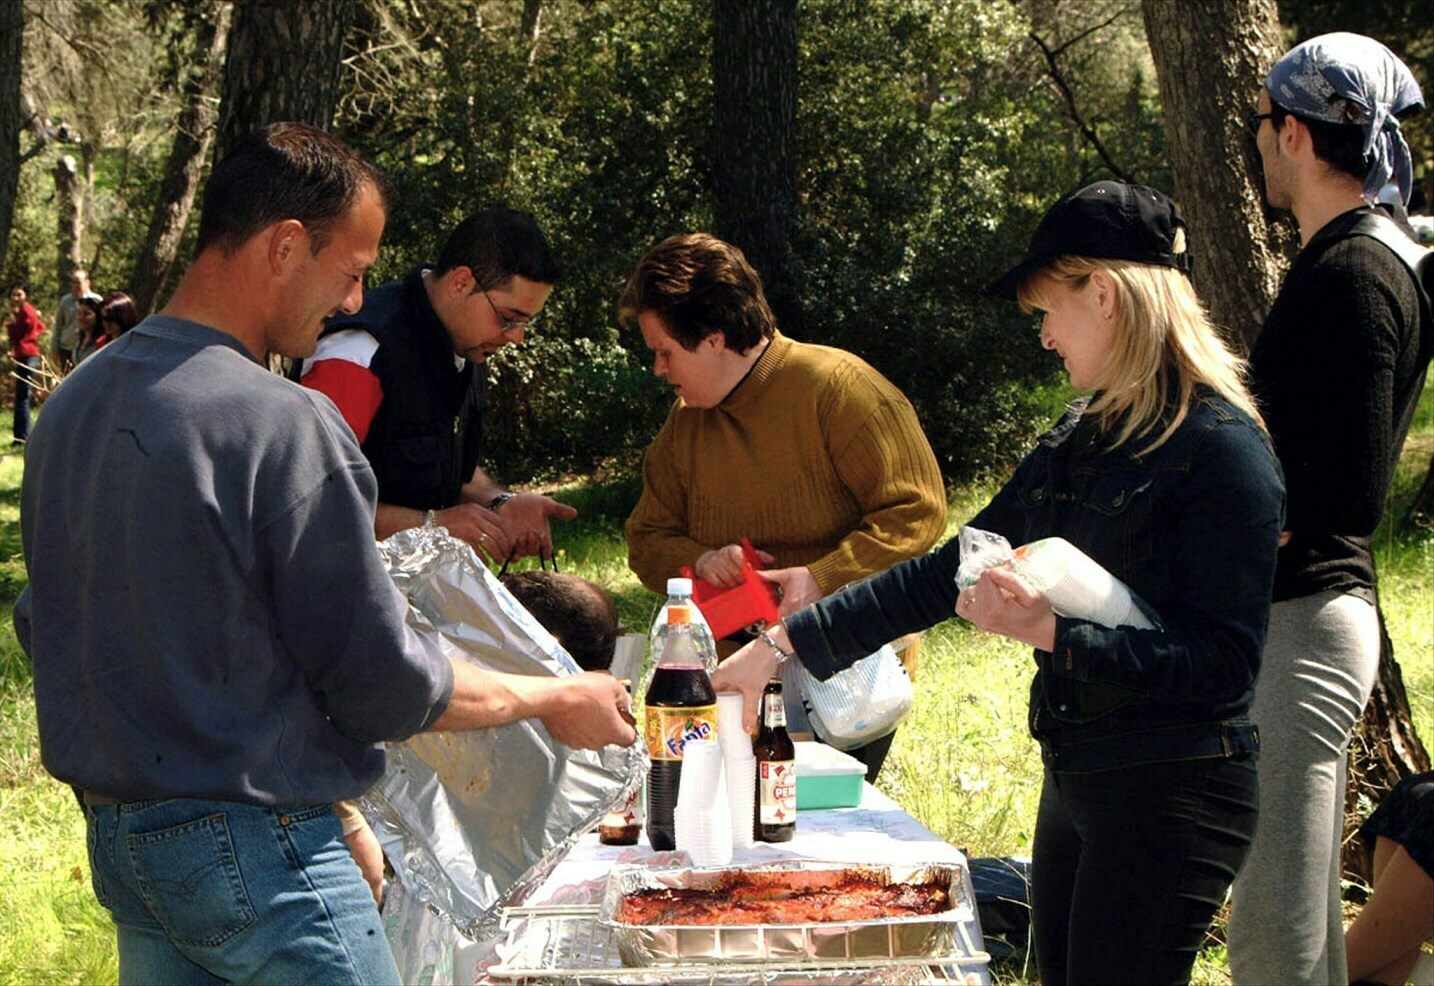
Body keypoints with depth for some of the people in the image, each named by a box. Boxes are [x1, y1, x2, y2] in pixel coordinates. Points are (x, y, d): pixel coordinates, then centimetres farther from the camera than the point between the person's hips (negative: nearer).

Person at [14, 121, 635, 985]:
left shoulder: (74, 401, 5)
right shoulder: (283, 424, -20)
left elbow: (44, 623, 16)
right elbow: (382, 682, -16)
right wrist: (553, 701, -1)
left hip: (113, 838, 8)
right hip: (251, 849, -8)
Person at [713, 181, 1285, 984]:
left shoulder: (1222, 451, -14)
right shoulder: (1083, 440, 12)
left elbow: (1225, 662, -19)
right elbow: (955, 571, 13)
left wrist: (1053, 634, -26)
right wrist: (784, 646, 9)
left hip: (1171, 796, -8)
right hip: (1076, 784, 8)